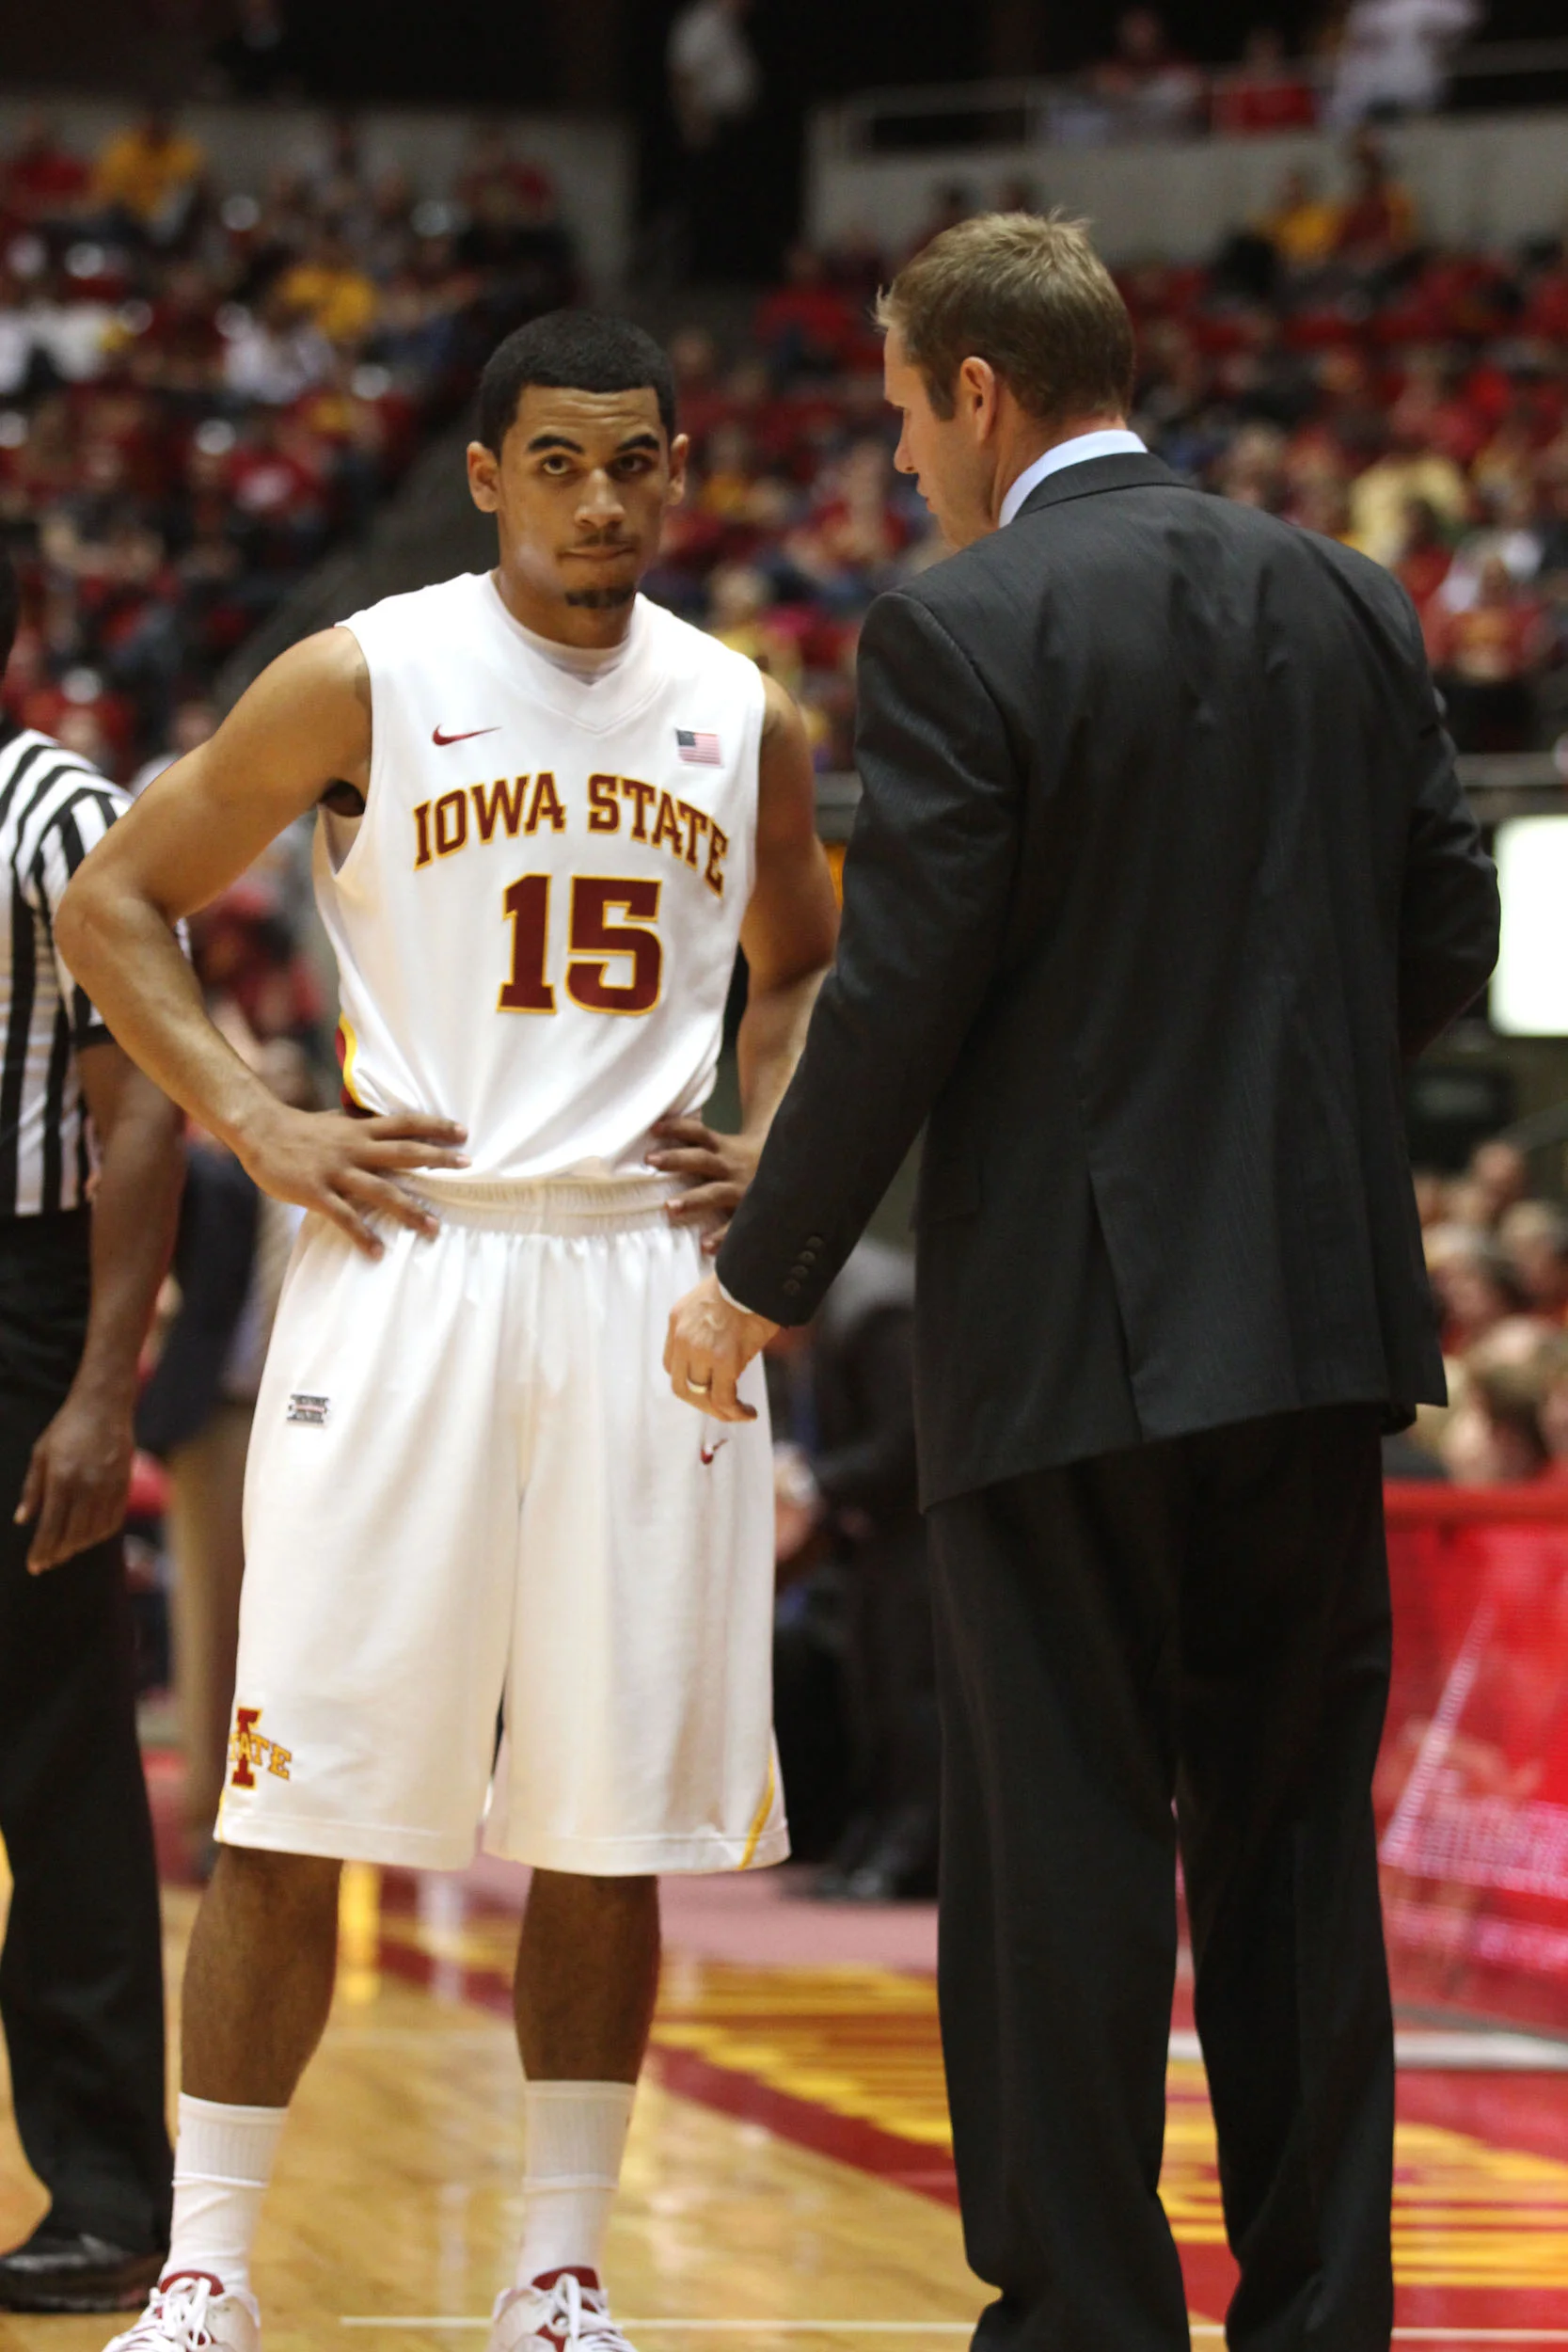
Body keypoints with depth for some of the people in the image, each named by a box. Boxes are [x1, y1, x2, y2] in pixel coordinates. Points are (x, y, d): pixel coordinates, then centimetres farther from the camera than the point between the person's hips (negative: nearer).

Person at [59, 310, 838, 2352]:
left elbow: (802, 968, 27)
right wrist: (259, 1130, -5)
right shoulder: (363, 682, -2)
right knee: (293, 1802, -5)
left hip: (647, 1282, 3)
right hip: (409, 1265, -3)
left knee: (611, 1819, 5)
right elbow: (113, 903, 4)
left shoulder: (744, 722, 9)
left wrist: (773, 1151, 9)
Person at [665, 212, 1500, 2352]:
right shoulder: (1345, 603, 7)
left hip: (1071, 1326, -6)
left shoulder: (958, 635, -11)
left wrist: (761, 1281, -2)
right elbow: (1448, 928, 9)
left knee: (1066, 1849, 1)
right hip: (1315, 1306, 6)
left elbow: (897, 997, -12)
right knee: (1295, 1832, 12)